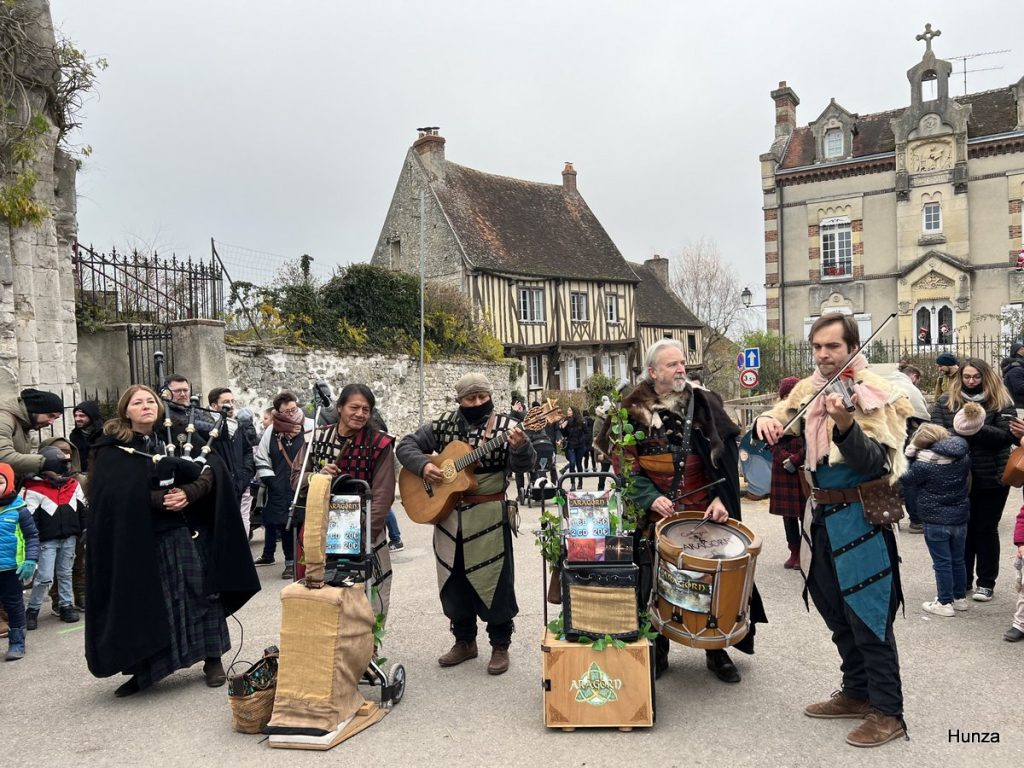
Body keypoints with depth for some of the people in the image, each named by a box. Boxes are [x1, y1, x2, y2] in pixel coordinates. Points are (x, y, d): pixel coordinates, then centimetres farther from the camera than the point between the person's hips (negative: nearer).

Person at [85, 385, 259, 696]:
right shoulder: (112, 450, 0)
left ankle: (213, 660, 12)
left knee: (200, 594, 1)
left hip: (185, 533, 2)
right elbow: (118, 495, -12)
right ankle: (142, 671, 18)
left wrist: (189, 493, -19)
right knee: (143, 603, 2)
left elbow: (211, 473, -2)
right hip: (138, 539, -2)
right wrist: (161, 500, -18)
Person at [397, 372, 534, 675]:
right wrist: (422, 466, -14)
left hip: (489, 515, -4)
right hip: (447, 513, 4)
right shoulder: (444, 425, 3)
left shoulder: (504, 425, -6)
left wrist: (519, 447, -39)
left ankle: (500, 645, 18)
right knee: (454, 581, 13)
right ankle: (464, 641, 30)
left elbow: (522, 464, -17)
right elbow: (406, 445, 5)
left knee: (494, 580, 1)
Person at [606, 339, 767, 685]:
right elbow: (627, 466, -2)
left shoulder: (705, 404, 2)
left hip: (704, 514, 1)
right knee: (656, 584, 4)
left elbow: (726, 457, 1)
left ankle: (717, 651, 25)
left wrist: (721, 498, -10)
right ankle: (657, 653, 22)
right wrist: (650, 497, -15)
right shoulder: (634, 412, -2)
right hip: (656, 517, -1)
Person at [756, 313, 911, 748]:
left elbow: (875, 462, -24)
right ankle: (857, 693, 34)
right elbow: (778, 425, 6)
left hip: (860, 518, -7)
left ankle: (887, 712, 14)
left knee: (868, 614, 0)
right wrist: (765, 422, -18)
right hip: (822, 516, 7)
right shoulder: (808, 390, 7)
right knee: (836, 612, 18)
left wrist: (845, 424, -41)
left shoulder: (873, 393, -14)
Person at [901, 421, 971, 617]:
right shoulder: (963, 458, -2)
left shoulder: (925, 464, -21)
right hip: (959, 518, 6)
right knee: (958, 560, 18)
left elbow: (905, 481, -9)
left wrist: (908, 456, -7)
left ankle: (945, 603, 10)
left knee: (942, 563, 3)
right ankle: (960, 598, 29)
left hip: (936, 521, -6)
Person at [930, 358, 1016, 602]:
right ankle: (962, 579, 27)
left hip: (992, 478, -2)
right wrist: (958, 431, -21)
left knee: (986, 529, 9)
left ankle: (986, 582, 23)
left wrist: (975, 427, -24)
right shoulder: (945, 401, 2)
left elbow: (1006, 435, -13)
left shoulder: (1001, 402, -2)